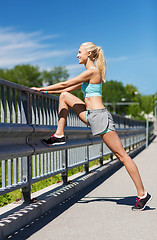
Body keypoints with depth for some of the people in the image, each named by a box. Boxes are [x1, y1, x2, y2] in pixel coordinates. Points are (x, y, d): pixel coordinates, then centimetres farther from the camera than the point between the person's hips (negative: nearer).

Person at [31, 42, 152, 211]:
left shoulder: (92, 71, -12)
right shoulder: (88, 74, 17)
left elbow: (65, 84, -10)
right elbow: (69, 88, 24)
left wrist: (41, 89, -2)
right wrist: (46, 91, 21)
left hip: (99, 115, -9)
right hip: (91, 116, 9)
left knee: (121, 155, -6)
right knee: (64, 96, 8)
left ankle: (142, 194, 0)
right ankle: (59, 135, 7)